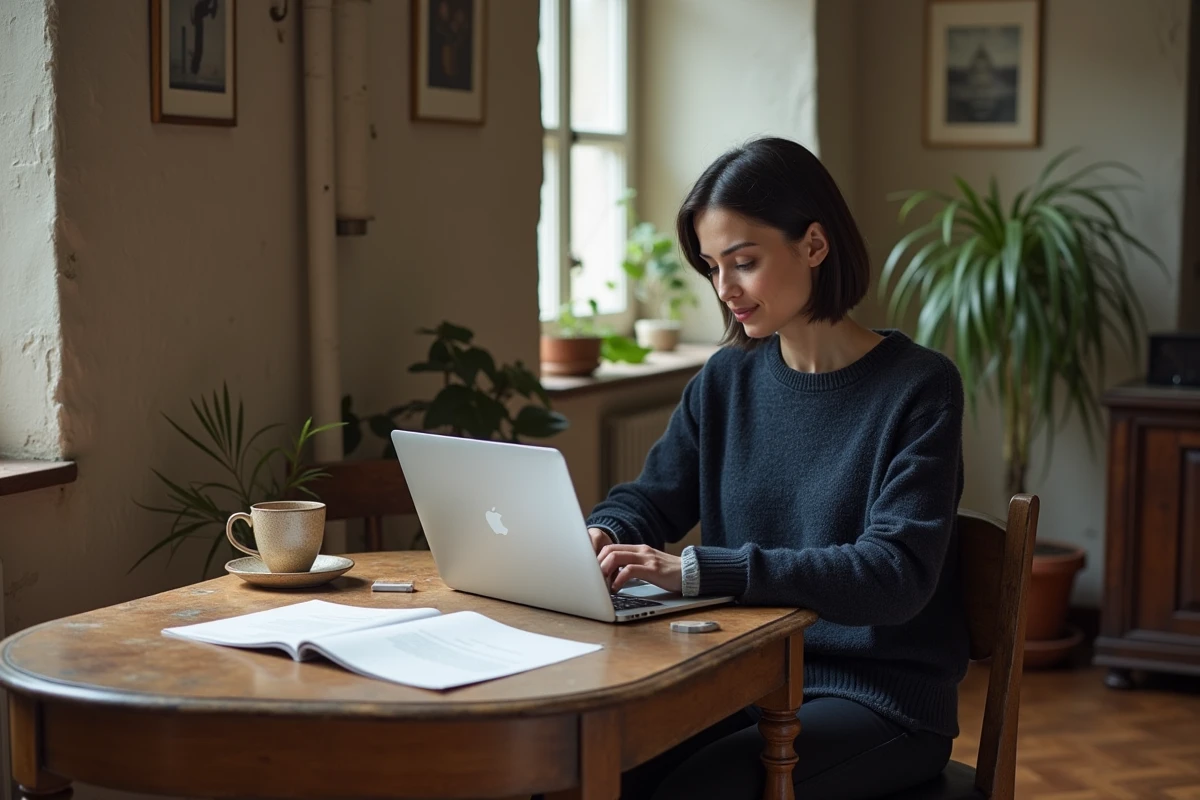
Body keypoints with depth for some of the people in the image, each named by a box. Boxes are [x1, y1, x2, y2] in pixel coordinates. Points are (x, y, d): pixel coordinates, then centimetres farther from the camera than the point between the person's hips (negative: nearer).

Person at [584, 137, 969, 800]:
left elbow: (896, 575, -22)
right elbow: (649, 499, 15)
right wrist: (601, 536, -11)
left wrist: (699, 570, -31)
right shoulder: (727, 380, 6)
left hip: (878, 697, -4)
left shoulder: (919, 388, -11)